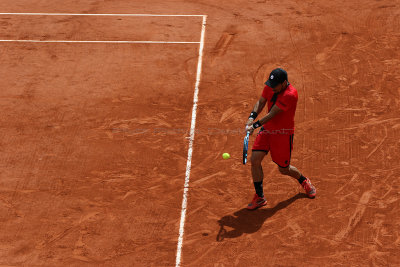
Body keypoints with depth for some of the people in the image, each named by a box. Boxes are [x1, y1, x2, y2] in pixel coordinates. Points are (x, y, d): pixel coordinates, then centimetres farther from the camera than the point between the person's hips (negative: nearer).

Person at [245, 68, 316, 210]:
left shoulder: (290, 94, -28)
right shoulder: (270, 87, -5)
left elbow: (271, 114, -28)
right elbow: (260, 102, 3)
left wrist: (255, 125, -28)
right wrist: (252, 117, -15)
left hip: (283, 133, -6)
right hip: (267, 129, 6)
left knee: (284, 169, 7)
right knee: (255, 159, -10)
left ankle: (304, 181, 42)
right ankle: (259, 197, 5)